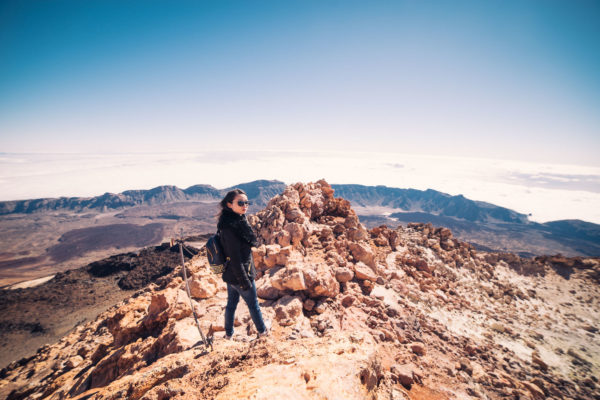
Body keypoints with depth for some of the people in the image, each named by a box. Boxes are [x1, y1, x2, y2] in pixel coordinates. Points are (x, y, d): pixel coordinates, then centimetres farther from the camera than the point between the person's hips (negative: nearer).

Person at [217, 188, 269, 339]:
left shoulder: (237, 222, 1)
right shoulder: (230, 228, -29)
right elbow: (235, 258, -27)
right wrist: (245, 281, -20)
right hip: (238, 275, -8)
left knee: (231, 303, 23)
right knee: (253, 304, 15)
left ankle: (229, 333, 41)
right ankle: (262, 330, 37)